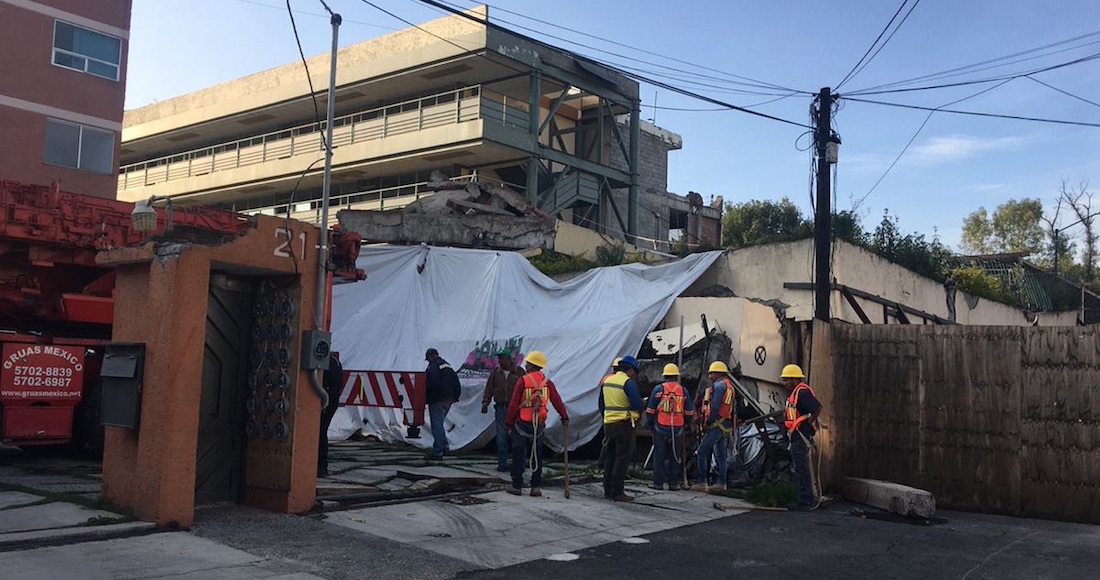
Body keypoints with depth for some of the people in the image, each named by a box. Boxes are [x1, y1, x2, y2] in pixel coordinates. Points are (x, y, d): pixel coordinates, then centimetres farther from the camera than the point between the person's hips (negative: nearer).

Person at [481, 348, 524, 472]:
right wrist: (485, 402, -2)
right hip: (501, 408, 2)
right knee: (501, 437, 0)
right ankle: (502, 463, 8)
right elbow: (489, 388, 8)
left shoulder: (519, 372, 2)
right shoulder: (495, 372, 9)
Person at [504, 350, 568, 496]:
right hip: (539, 424, 4)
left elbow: (514, 403, -10)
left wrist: (509, 421, -2)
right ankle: (536, 487, 10)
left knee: (518, 455, 5)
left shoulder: (523, 381, -10)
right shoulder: (547, 382, 1)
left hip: (522, 423, -4)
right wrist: (564, 417, 9)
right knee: (537, 455, 11)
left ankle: (517, 486, 8)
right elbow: (557, 401, 1)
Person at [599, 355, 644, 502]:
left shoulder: (606, 380, 12)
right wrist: (637, 414, 1)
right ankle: (617, 492, -4)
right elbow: (637, 404, -19)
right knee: (622, 459, -3)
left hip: (608, 423, 7)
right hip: (624, 424, -7)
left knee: (611, 457, 15)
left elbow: (601, 404, 18)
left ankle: (608, 490, 18)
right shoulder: (629, 382, -12)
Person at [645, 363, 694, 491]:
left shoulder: (658, 389, -2)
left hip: (661, 428, -2)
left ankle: (658, 482, 6)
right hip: (677, 429, 2)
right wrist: (684, 423, 23)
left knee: (659, 455, 5)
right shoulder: (683, 391, 4)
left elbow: (650, 410, 0)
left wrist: (651, 425, 12)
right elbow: (689, 412, 8)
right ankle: (673, 483, 11)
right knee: (675, 456, 9)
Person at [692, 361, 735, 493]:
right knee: (720, 455, 12)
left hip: (717, 425, -10)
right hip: (726, 426, 10)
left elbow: (715, 407, -18)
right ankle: (721, 483, 14)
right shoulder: (729, 386, 19)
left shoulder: (719, 385, -10)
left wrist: (707, 422, -12)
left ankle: (702, 482, -8)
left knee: (702, 451, -6)